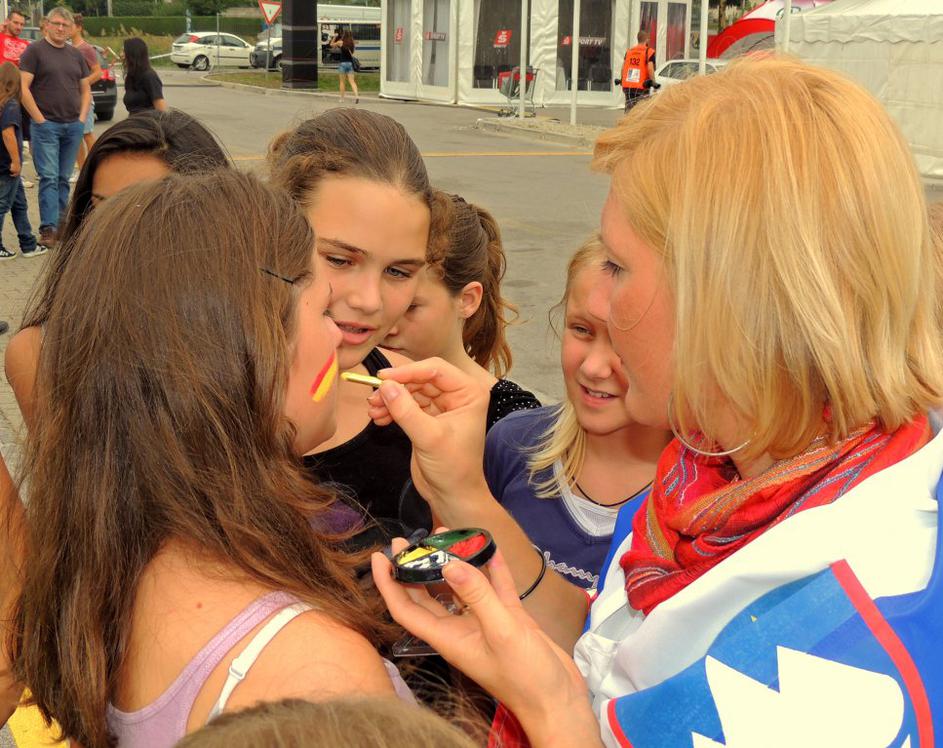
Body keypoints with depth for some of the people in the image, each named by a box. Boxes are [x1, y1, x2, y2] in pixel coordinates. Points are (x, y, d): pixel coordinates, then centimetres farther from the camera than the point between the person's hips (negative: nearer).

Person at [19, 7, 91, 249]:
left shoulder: (76, 55, 14)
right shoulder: (35, 51, -2)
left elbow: (86, 90, 19)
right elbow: (23, 88, -9)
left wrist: (82, 118, 5)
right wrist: (40, 120, -13)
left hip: (73, 126, 5)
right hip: (46, 126, -5)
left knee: (63, 178, 9)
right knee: (49, 177, -9)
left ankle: (60, 223, 16)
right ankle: (48, 229, -10)